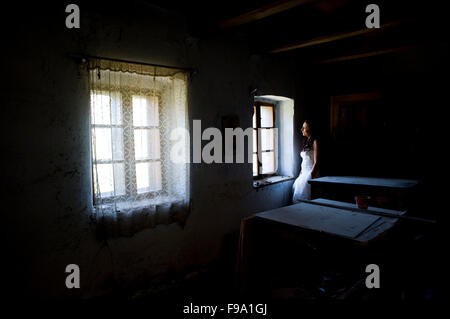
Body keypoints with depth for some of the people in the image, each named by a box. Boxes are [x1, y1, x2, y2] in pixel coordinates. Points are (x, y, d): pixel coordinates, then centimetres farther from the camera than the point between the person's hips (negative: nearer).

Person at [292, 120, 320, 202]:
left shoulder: (314, 142, -9)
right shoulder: (306, 142, 15)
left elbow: (316, 162, -14)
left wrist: (311, 176, -18)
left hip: (311, 174, -8)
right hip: (304, 174, 8)